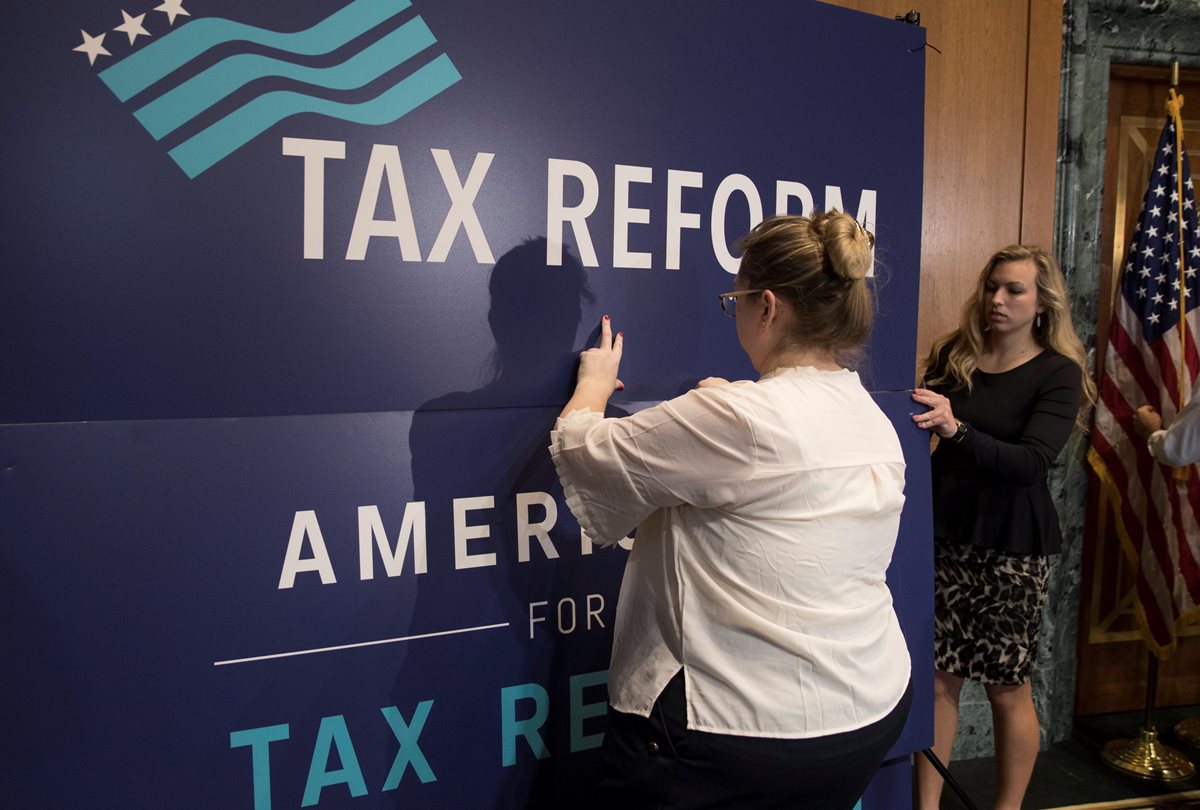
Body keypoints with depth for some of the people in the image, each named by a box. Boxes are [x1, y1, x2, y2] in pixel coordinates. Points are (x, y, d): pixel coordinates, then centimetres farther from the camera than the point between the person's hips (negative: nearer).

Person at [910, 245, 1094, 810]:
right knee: (937, 678, 6)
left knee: (1007, 689, 8)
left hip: (1011, 548, -2)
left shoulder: (1058, 373, -4)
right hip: (943, 534, 3)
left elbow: (1031, 461, -19)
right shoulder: (953, 355, 5)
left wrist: (956, 428, -34)